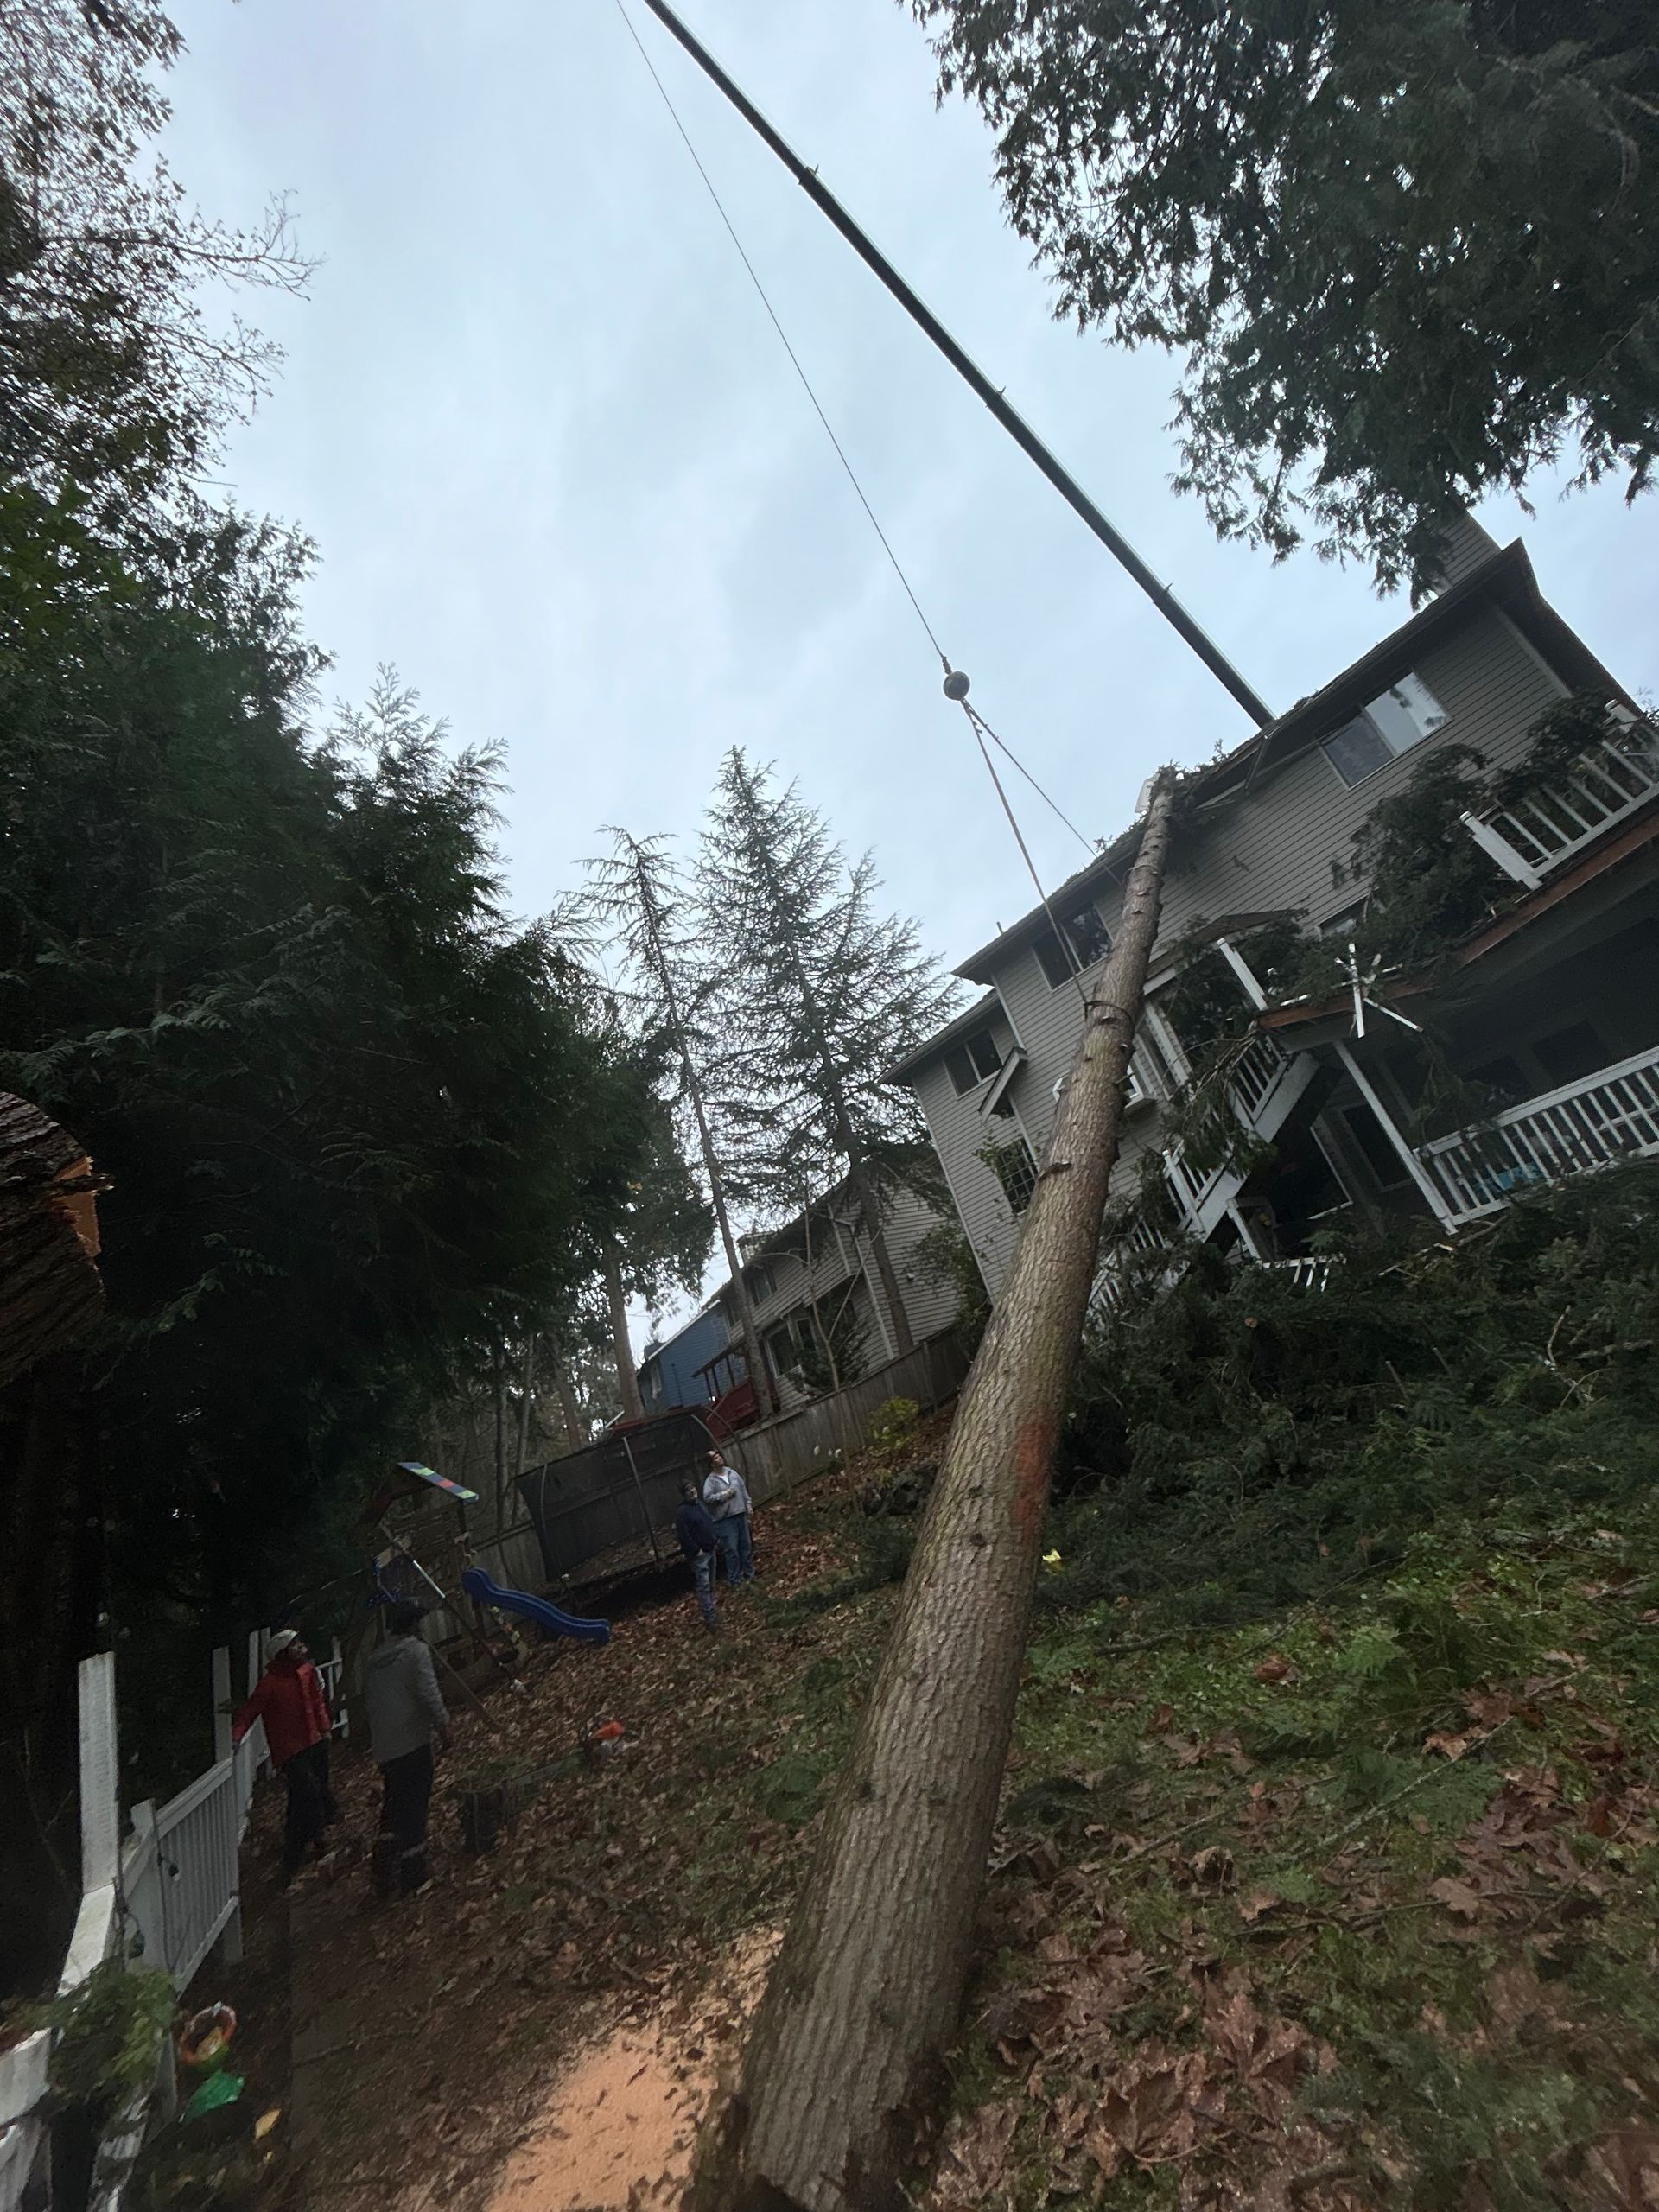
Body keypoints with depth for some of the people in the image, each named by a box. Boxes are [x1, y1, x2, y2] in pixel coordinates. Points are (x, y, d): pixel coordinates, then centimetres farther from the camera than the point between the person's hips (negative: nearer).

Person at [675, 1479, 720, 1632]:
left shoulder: (700, 1503, 8)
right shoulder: (682, 1512, -20)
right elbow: (683, 1535, -23)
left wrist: (715, 1538, 13)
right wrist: (696, 1550, -20)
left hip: (710, 1550, 9)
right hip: (699, 1554, -9)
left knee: (710, 1583, 17)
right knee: (704, 1586, -7)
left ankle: (706, 1607, 31)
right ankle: (709, 1619, -4)